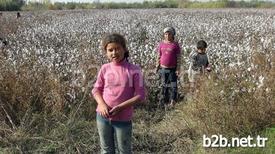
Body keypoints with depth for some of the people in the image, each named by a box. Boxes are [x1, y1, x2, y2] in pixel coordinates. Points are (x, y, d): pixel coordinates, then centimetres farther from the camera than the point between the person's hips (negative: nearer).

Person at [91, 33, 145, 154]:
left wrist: (120, 107, -19)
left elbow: (140, 96, -10)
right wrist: (102, 104, -14)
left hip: (123, 119, -3)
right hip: (103, 117, 3)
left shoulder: (134, 70, -11)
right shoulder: (104, 68, -2)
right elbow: (96, 90, 5)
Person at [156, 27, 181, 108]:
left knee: (173, 86, 1)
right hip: (163, 68, 2)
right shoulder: (161, 44, 3)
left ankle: (172, 102, 11)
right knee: (163, 86, 12)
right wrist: (157, 67, 6)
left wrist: (178, 69, -7)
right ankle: (163, 102, 24)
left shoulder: (175, 44, -4)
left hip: (173, 69, -2)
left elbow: (178, 58, -3)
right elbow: (158, 56, 8)